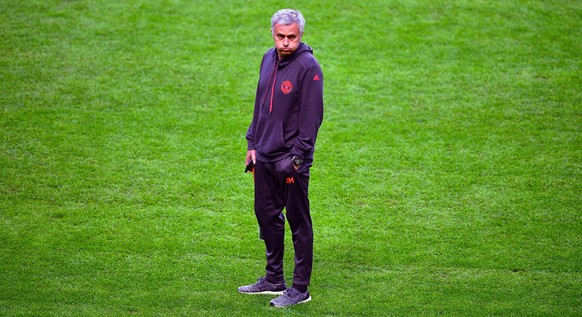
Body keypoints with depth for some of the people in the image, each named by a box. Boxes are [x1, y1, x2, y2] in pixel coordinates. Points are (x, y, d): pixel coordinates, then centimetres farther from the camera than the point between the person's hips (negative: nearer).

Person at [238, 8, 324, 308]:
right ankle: (274, 279, 30)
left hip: (291, 160, -8)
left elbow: (311, 117, -16)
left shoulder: (308, 67, -15)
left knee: (298, 223, 1)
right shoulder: (269, 59, 8)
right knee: (267, 216, 16)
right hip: (264, 157, 8)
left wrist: (296, 158, -17)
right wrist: (252, 143, 14)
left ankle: (300, 288, 9)